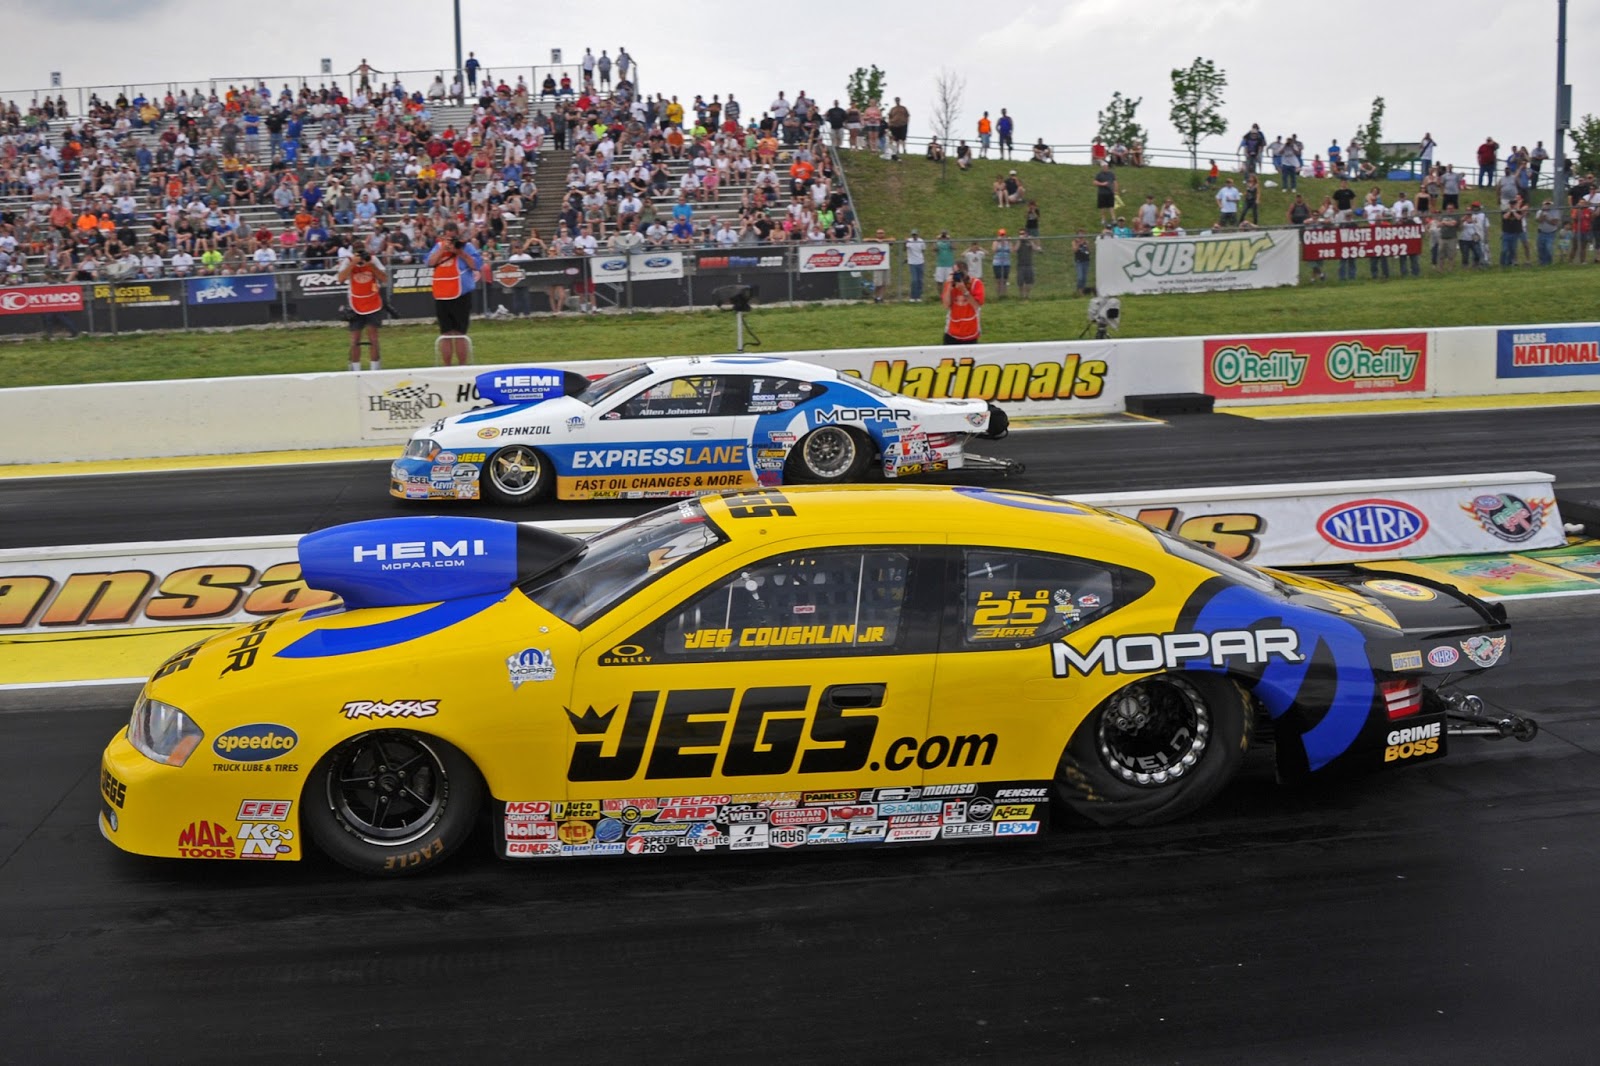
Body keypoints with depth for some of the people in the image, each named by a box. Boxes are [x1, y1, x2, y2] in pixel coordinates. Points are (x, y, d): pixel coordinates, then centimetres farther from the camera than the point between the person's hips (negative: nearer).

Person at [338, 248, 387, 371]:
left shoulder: (373, 260, -9)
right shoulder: (349, 262, -11)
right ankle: (355, 370, 11)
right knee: (354, 341, 2)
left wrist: (371, 265, -23)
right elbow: (341, 278, -25)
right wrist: (353, 263, -31)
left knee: (373, 339, -5)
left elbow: (384, 278, -14)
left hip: (373, 305, 0)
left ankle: (376, 369, 2)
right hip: (356, 307, 1)